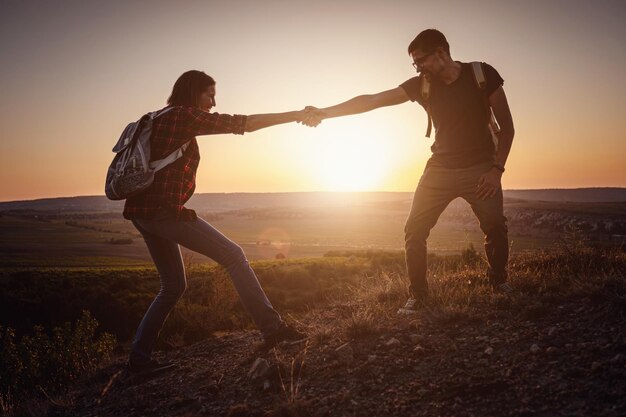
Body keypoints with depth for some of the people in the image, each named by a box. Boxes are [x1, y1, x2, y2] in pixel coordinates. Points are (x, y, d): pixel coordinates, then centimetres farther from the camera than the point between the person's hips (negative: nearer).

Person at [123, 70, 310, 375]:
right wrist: (295, 116, -9)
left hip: (142, 213, 10)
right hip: (164, 210, -10)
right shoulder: (185, 115, -7)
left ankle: (139, 358, 20)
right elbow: (240, 124, -12)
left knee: (173, 286, 17)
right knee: (233, 255, -6)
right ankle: (271, 328, -8)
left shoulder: (160, 119, 20)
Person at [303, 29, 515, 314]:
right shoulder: (421, 85, -1)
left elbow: (507, 126, -3)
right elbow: (371, 100, -8)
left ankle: (499, 281, 9)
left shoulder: (482, 74, -7)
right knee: (415, 230, -9)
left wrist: (497, 168, -12)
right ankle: (418, 294, 8)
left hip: (479, 168, -2)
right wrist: (325, 113, -16)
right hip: (440, 168, 2)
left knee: (495, 225, -19)